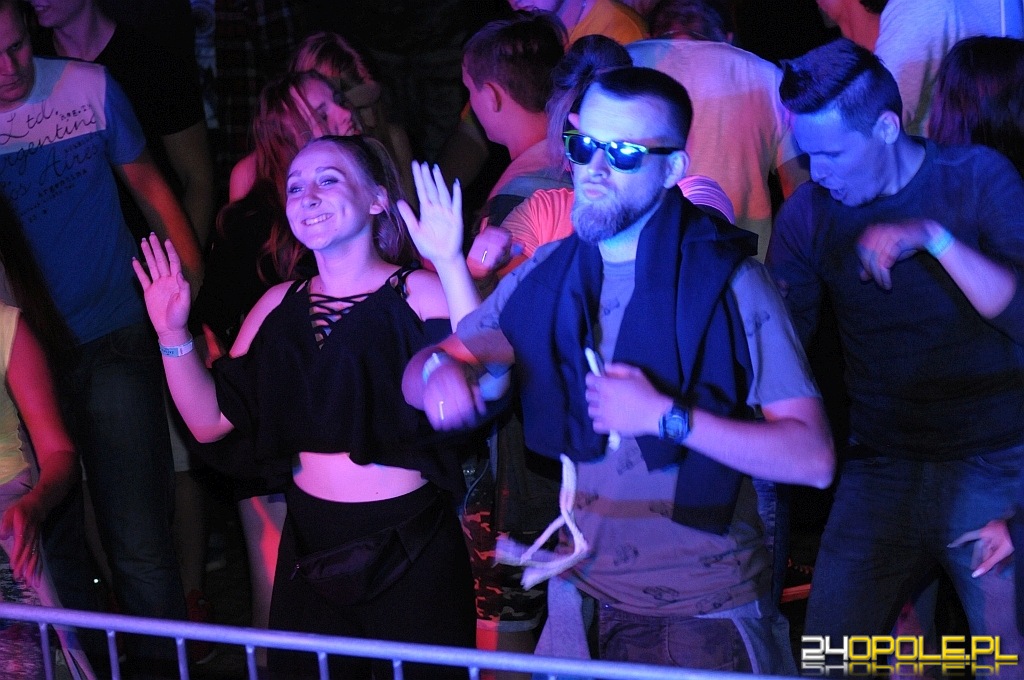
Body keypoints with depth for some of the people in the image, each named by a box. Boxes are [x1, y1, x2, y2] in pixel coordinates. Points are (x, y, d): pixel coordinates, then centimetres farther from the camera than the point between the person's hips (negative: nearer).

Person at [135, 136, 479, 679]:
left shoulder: (419, 293, -9)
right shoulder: (280, 305, 8)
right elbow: (209, 420, 8)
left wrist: (451, 264, -32)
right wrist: (172, 334, -4)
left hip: (410, 553, -5)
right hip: (309, 550, 5)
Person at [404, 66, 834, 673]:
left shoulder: (727, 281, -13)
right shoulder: (548, 275, 1)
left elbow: (814, 458, -18)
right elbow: (419, 373, 8)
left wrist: (667, 415, -25)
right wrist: (440, 369, -15)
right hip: (581, 600, 4)